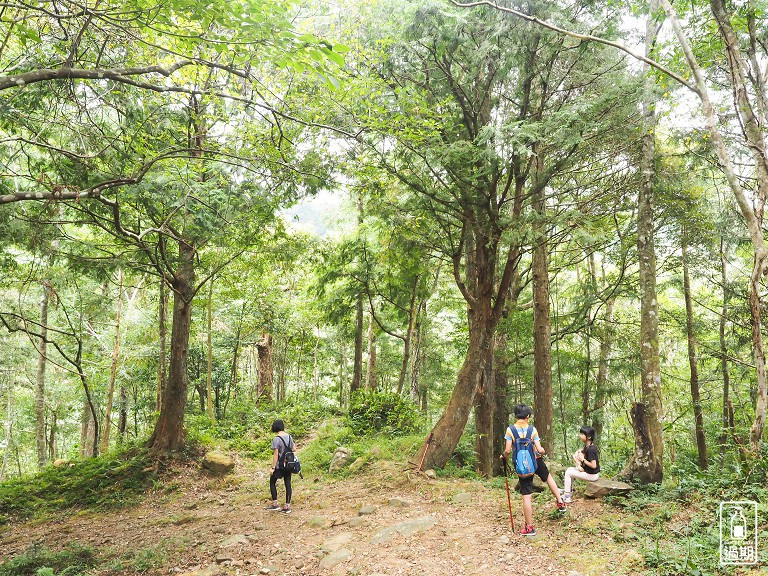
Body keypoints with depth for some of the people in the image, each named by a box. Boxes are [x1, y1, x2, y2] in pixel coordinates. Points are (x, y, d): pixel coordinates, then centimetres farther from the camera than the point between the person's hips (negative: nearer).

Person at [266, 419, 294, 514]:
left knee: (272, 483, 14)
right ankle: (287, 506, 12)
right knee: (288, 484, 9)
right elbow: (293, 449, 8)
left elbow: (275, 454, -17)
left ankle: (275, 504, 16)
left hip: (279, 465, -6)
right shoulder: (289, 436, 1)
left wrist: (273, 467, -12)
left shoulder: (276, 439, -17)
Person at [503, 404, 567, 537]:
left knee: (526, 496, 2)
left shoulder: (510, 429, -10)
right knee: (548, 476, 34)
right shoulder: (532, 429, -9)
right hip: (536, 461, 1)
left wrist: (504, 457, 7)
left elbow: (508, 451, -14)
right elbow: (539, 449, -11)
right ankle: (560, 502, 41)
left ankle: (529, 528, 9)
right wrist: (543, 452, 11)